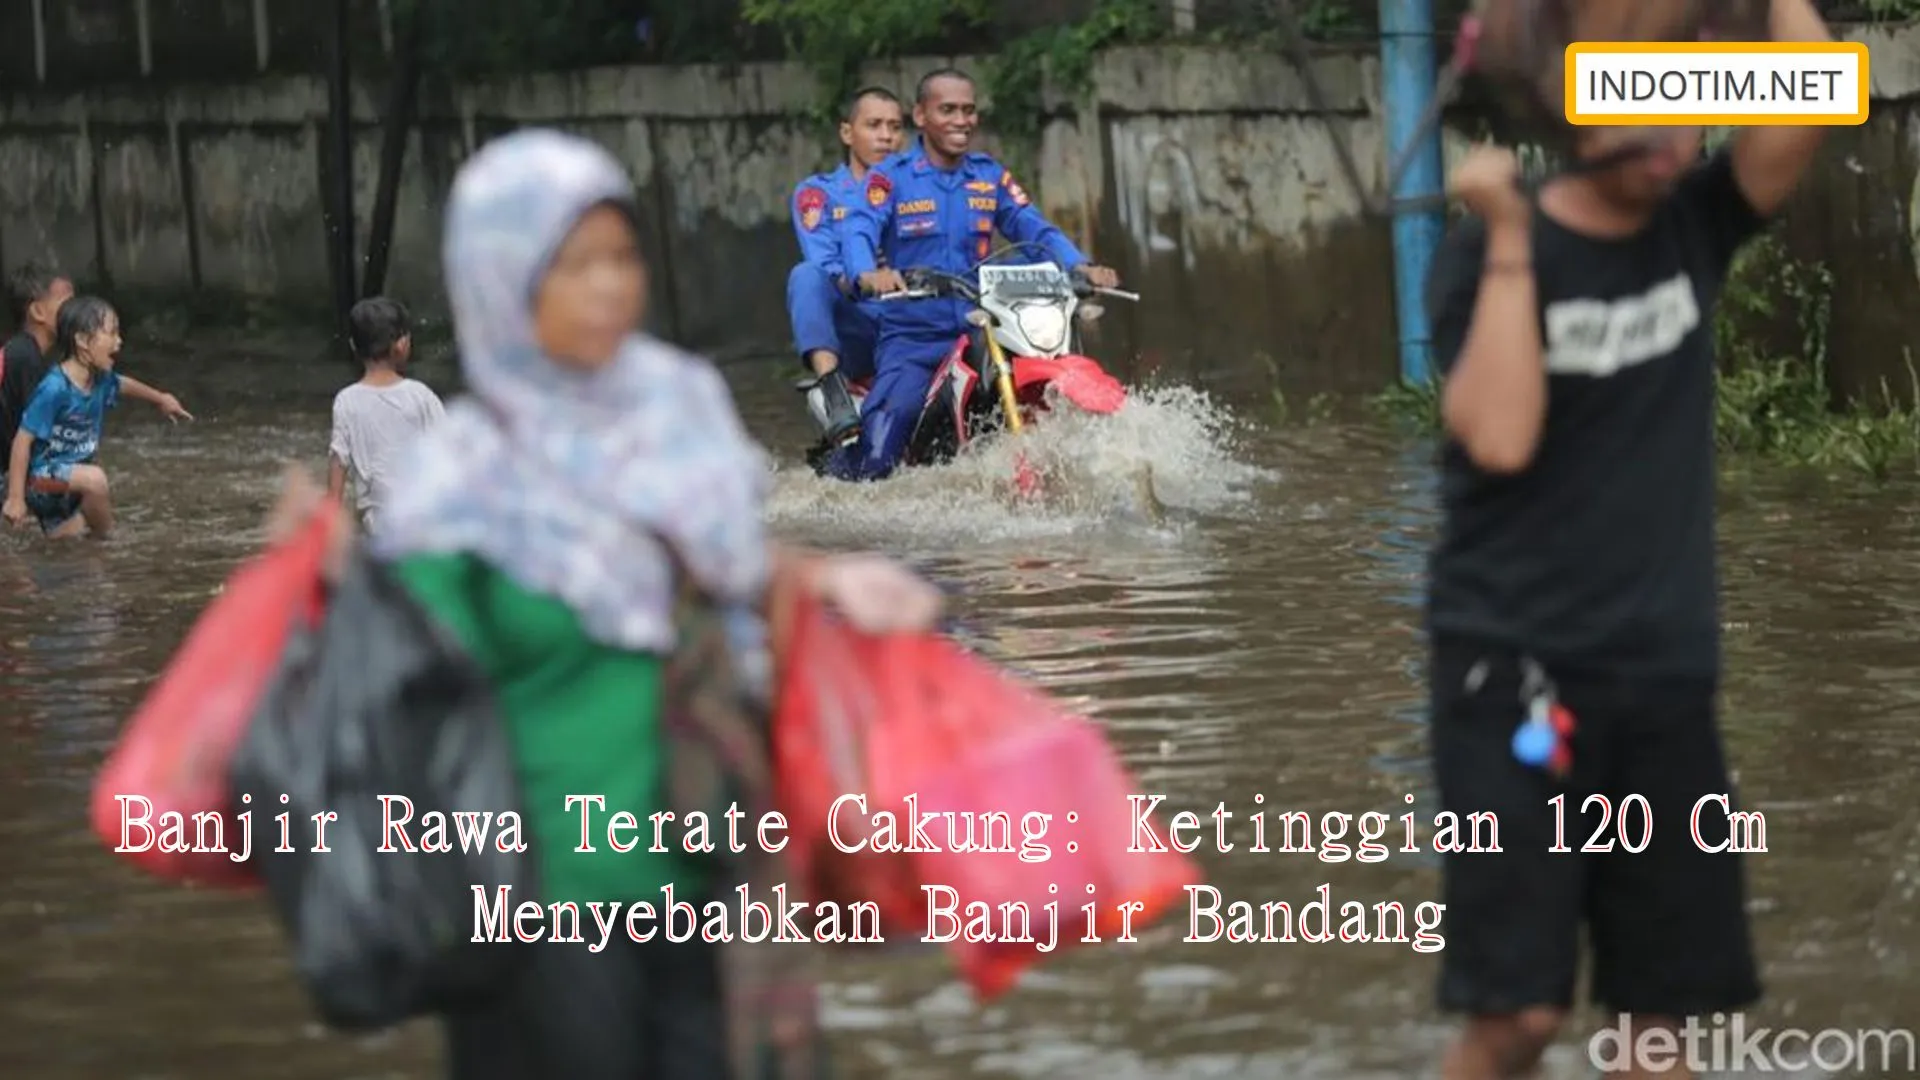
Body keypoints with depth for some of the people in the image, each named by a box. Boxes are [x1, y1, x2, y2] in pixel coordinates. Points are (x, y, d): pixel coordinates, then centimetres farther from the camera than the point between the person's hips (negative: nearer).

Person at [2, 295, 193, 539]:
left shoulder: (100, 380, -4)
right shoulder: (54, 388, -28)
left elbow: (122, 384, 22)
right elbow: (23, 440, -27)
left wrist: (161, 398, 36)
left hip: (69, 478, 8)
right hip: (41, 476, -8)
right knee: (94, 478, -32)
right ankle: (103, 537, -13)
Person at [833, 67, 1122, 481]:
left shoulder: (992, 176, 12)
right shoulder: (890, 177, 0)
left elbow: (1036, 228, 2)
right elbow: (859, 233, -16)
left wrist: (1080, 266, -19)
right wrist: (868, 275, -39)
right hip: (911, 337, -3)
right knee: (872, 463, -16)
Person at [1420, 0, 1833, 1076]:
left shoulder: (1693, 227, 4)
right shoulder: (1493, 254, -7)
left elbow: (1816, 102, -11)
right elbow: (1500, 440, -22)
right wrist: (1512, 238, -20)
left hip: (1666, 670, 5)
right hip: (1517, 664, -5)